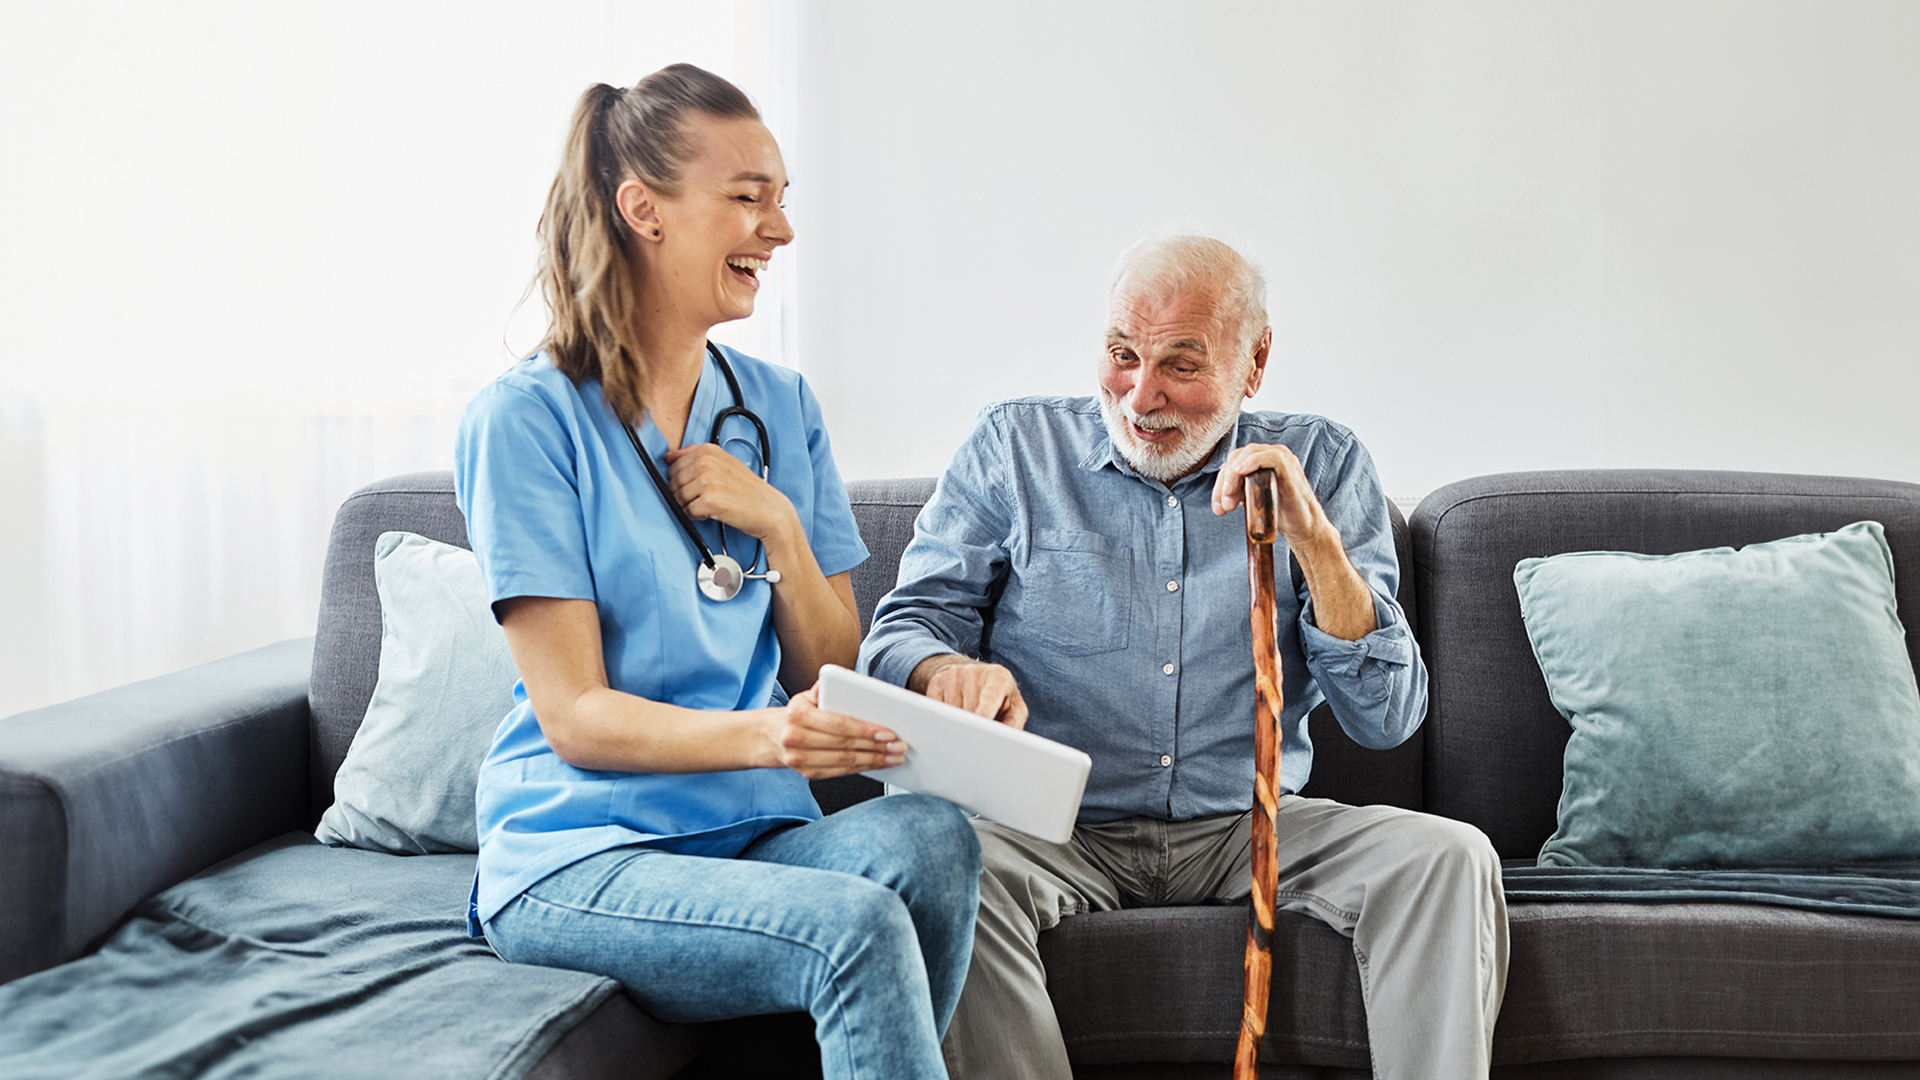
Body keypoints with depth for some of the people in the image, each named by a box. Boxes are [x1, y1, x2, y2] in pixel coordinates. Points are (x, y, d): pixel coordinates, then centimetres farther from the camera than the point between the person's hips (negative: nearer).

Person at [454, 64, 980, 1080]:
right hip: (581, 858, -5)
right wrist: (762, 737, -29)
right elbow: (573, 715, -11)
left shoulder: (781, 407, 11)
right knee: (858, 929, -32)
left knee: (929, 837, -28)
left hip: (756, 838, 5)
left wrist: (779, 525, -7)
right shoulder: (527, 416, -7)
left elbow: (829, 680, 11)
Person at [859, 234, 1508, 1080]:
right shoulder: (1015, 446, 5)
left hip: (1250, 827, 1)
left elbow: (1386, 717, 0)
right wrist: (948, 670, -24)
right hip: (1058, 829, -1)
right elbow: (903, 628, 1)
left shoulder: (1320, 466, 6)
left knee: (1449, 856, -23)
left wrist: (1313, 539, -14)